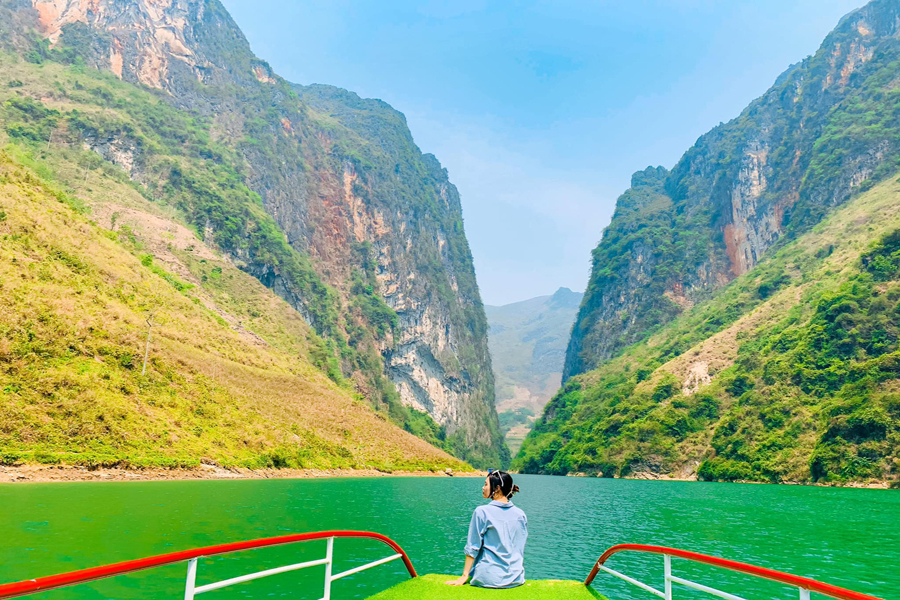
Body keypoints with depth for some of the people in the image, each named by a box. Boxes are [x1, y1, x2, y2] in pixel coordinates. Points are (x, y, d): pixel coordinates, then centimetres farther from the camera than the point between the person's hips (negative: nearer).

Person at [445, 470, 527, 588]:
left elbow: (472, 547, -7)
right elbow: (521, 548, 11)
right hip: (516, 578, 5)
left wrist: (464, 576, 0)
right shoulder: (520, 514, 2)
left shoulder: (482, 512, -12)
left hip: (489, 578, -5)